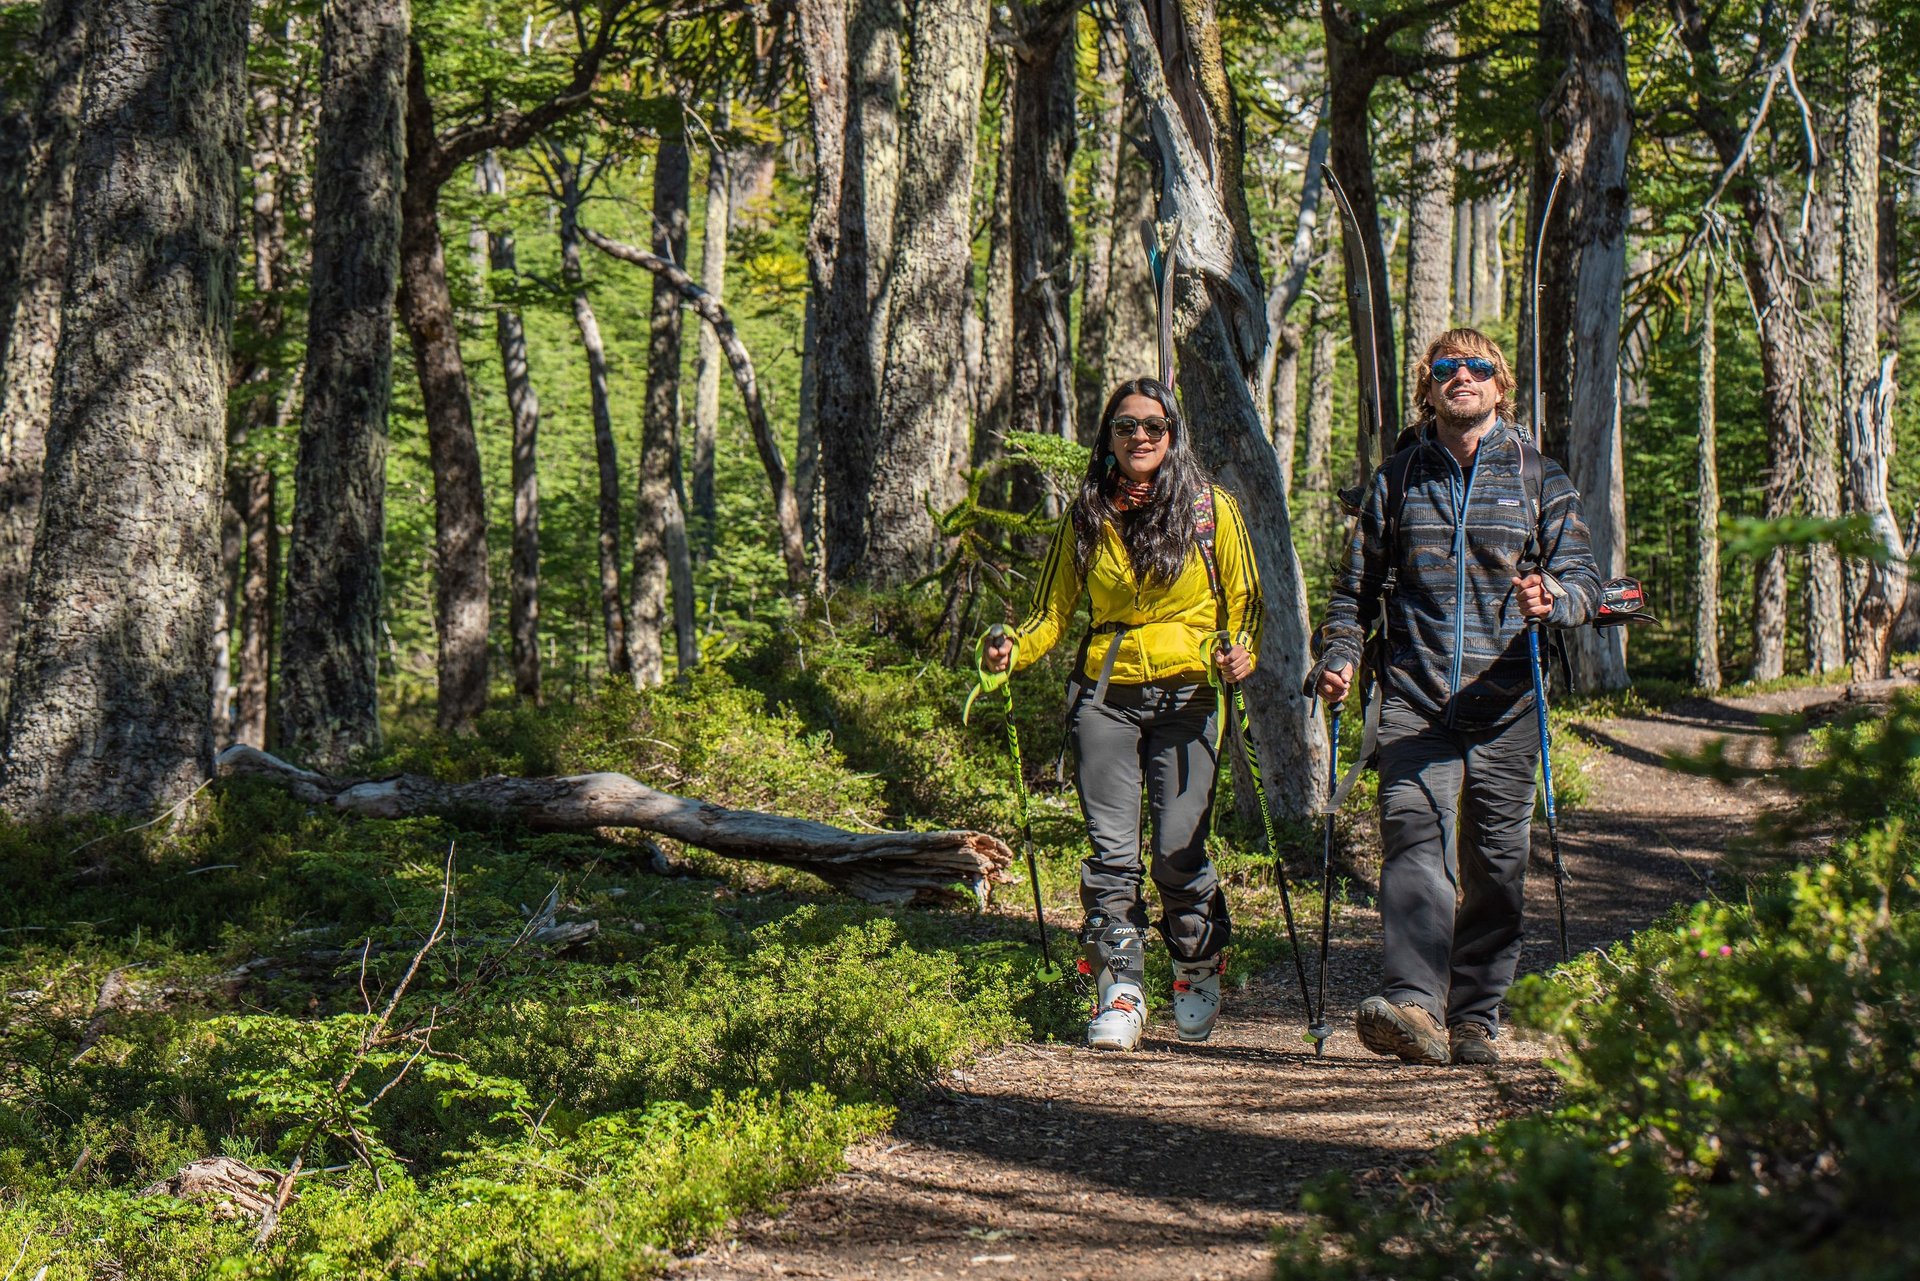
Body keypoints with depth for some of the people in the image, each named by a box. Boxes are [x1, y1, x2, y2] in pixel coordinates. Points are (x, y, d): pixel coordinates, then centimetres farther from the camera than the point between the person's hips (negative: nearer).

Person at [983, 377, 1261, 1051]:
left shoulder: (1212, 508, 3)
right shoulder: (1088, 514, 9)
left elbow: (1244, 599, 7)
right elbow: (1056, 607, 12)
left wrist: (1241, 651, -13)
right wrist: (1015, 648, -8)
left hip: (1187, 695, -2)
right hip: (1105, 697, 2)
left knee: (1177, 850, -6)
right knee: (1112, 848, -5)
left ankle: (1200, 971, 18)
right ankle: (1120, 991, 0)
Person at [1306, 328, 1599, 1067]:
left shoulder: (1538, 479, 12)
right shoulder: (1398, 480, 15)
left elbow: (1583, 575, 4)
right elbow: (1358, 586, 21)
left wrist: (1552, 597, -19)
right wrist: (1338, 656, 4)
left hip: (1505, 707, 0)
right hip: (1416, 702, 0)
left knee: (1495, 866, 3)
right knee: (1415, 842, -18)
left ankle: (1475, 1018, 13)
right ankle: (1414, 1008, -29)